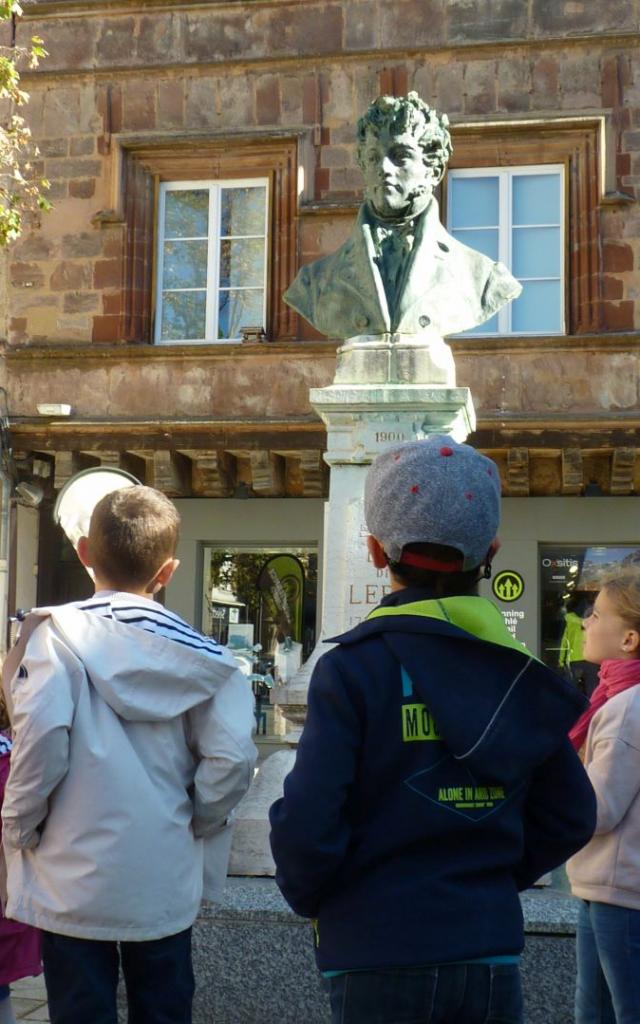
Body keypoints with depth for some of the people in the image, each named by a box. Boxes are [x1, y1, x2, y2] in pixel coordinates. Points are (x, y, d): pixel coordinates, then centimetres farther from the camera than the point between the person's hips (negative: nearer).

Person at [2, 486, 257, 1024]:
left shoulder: (59, 633, -9)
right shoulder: (197, 653, -2)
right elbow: (232, 756, -12)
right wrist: (196, 824, 5)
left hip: (75, 883, -2)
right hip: (167, 885, 2)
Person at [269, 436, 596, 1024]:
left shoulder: (353, 668, -13)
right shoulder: (522, 677, 1)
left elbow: (306, 825, -18)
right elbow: (569, 820, 6)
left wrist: (308, 898, 1)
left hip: (379, 957, -3)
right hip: (493, 955, 4)